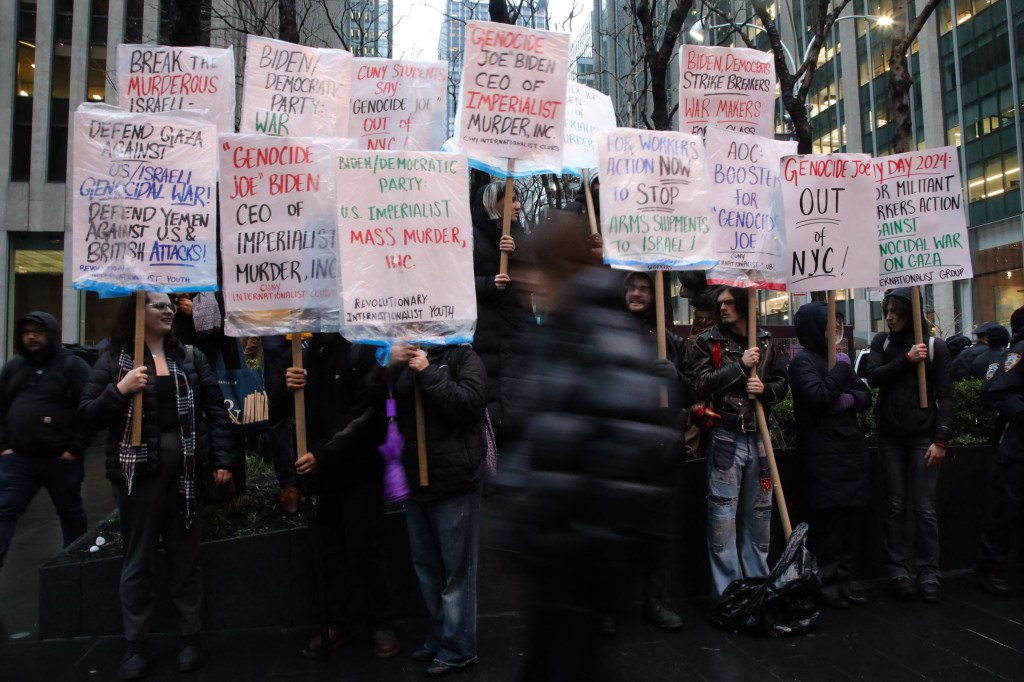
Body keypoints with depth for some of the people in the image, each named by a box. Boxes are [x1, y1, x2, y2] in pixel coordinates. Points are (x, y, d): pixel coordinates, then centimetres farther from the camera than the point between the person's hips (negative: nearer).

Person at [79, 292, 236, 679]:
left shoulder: (190, 356, 6)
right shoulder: (114, 361, 2)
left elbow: (215, 409, 3)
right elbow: (86, 415, 0)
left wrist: (223, 460, -3)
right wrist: (120, 391, -18)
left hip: (185, 469, 1)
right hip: (137, 471, -1)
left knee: (185, 556, 11)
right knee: (138, 560, 10)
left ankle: (190, 638, 23)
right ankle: (136, 645, 23)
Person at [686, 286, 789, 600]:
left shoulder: (766, 341, 10)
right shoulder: (708, 342, 1)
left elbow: (782, 383, 13)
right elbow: (701, 384, -11)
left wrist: (765, 389, -8)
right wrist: (740, 365, -15)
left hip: (759, 436, 4)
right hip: (725, 437, -3)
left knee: (759, 514, 12)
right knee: (723, 514, -2)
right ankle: (726, 594, 8)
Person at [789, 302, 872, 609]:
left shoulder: (838, 358, 16)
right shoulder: (803, 361, -7)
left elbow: (866, 396, 14)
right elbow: (818, 399, -21)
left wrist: (850, 399, -7)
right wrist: (841, 368, -13)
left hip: (851, 448, 8)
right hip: (823, 455, -7)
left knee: (851, 515, 10)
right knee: (828, 518, -5)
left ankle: (843, 579, 21)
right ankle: (827, 583, 7)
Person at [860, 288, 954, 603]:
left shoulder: (935, 345, -1)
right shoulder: (882, 341, 7)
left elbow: (945, 396, -4)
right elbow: (872, 377, -7)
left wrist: (941, 439, -10)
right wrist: (907, 359, -16)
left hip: (923, 436, -2)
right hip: (890, 436, 2)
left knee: (924, 507, -1)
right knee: (895, 506, 6)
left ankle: (929, 572, 10)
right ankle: (898, 570, 13)